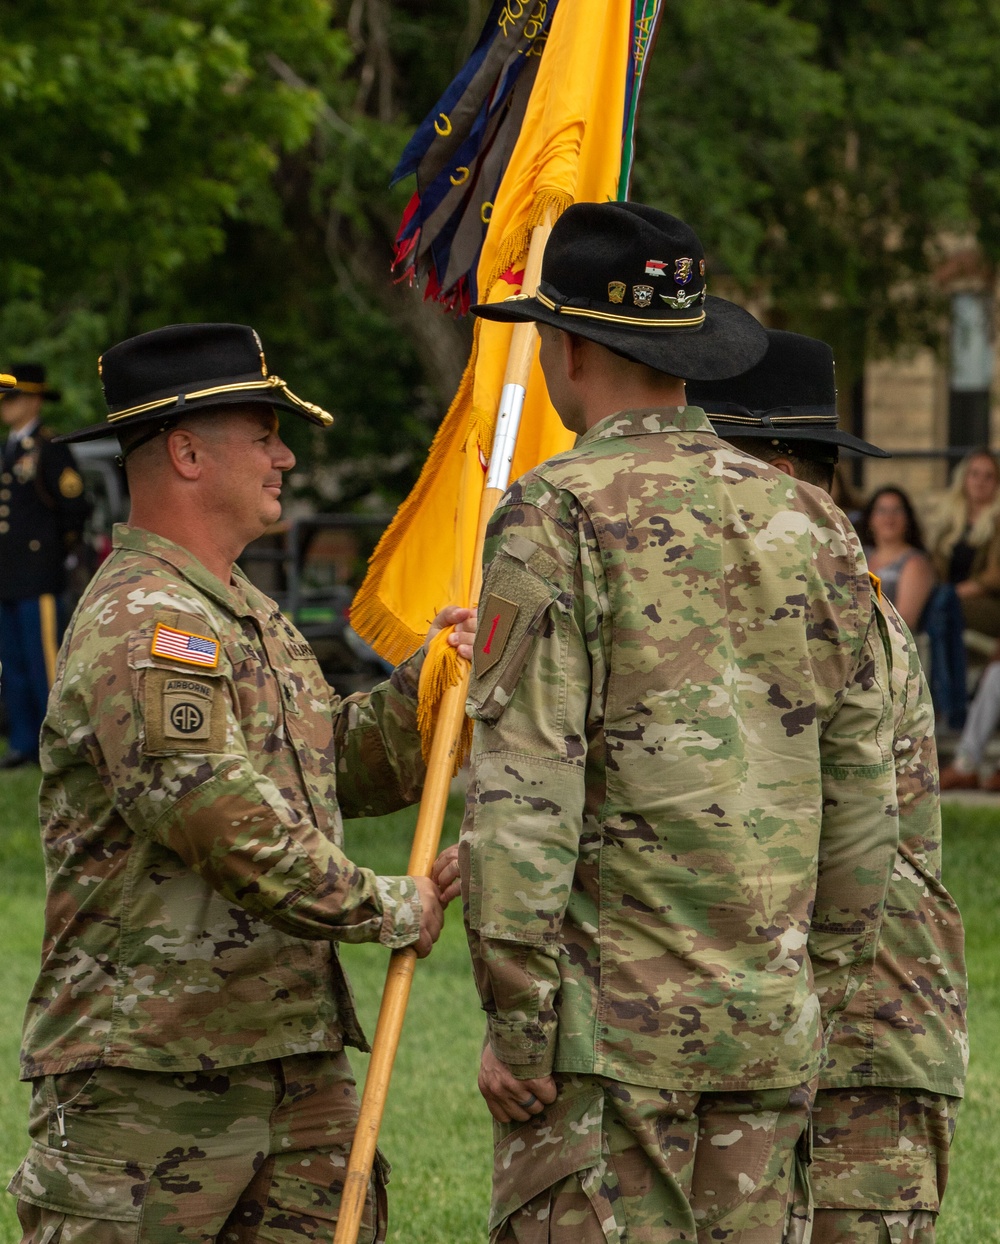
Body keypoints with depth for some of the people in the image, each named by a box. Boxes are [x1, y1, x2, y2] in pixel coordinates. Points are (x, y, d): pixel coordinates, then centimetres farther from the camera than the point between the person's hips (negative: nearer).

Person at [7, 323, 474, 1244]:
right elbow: (220, 819, -23)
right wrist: (388, 908, -13)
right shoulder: (139, 622, -16)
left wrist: (426, 683, 6)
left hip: (295, 1055, 10)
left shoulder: (252, 616, 19)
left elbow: (341, 770, 24)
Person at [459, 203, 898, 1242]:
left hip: (608, 1006, -6)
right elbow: (861, 784, 12)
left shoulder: (558, 515, -8)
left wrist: (514, 1017, -11)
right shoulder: (806, 523, 10)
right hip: (771, 1019, 6)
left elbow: (525, 787, -14)